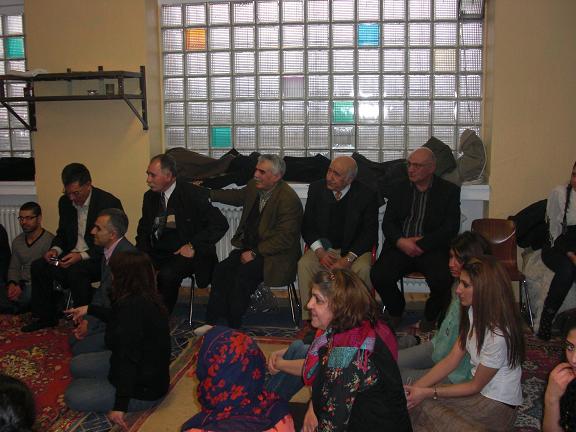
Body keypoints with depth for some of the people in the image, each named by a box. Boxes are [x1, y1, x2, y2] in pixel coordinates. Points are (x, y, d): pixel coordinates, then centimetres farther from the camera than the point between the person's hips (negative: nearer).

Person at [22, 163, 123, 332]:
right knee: (38, 266, -9)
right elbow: (62, 232, 17)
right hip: (72, 255, 7)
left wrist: (82, 255, -27)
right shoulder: (65, 202, 4)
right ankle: (46, 317, 8)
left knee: (76, 271, -33)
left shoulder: (109, 203, -17)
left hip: (99, 259, -7)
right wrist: (55, 249, -5)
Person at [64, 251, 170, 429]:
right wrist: (89, 309, 27)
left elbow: (129, 359, -35)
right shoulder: (143, 298, -3)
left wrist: (119, 406, -31)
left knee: (73, 396, -4)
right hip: (145, 369, 10)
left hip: (144, 388, -10)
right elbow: (118, 318, 21)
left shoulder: (133, 306, -34)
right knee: (76, 366, 17)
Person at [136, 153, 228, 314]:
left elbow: (220, 224, -14)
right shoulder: (150, 197, 10)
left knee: (167, 275, -34)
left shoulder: (192, 194, -9)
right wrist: (141, 253, -1)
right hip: (157, 253, 5)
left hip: (185, 254, -5)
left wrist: (193, 246, -19)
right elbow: (143, 230, 20)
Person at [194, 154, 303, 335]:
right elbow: (238, 196, 28)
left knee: (243, 273, -27)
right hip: (250, 247, 7)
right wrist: (207, 194, 21)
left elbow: (284, 238, -21)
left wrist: (254, 253, -22)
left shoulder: (289, 199, -19)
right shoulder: (254, 186, 4)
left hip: (275, 254, -7)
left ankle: (233, 326, -13)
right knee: (222, 269, -13)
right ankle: (212, 321, -5)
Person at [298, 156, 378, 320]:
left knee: (363, 269, -32)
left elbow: (370, 232, -8)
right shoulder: (316, 188, 0)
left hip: (354, 249, -2)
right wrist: (319, 251, -15)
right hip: (323, 247, 2)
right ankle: (309, 319, -17)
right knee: (304, 264, -26)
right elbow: (307, 225, 3)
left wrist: (348, 258, -21)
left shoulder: (367, 195, -8)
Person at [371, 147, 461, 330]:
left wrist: (421, 244, -14)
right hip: (400, 245, 2)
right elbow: (387, 223, 8)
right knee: (378, 275, -23)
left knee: (442, 280, -30)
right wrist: (401, 241, -13)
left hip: (432, 248, -2)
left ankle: (431, 315, 5)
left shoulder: (449, 190, 5)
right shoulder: (399, 189, 15)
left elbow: (451, 228, -4)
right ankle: (396, 311, 9)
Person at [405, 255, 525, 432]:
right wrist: (414, 387, -12)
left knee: (419, 407, -16)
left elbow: (475, 386, -17)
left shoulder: (498, 335, -29)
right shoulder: (473, 312, -3)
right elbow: (451, 360, -3)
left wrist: (427, 393, -17)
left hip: (498, 405, -7)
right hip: (478, 386, 7)